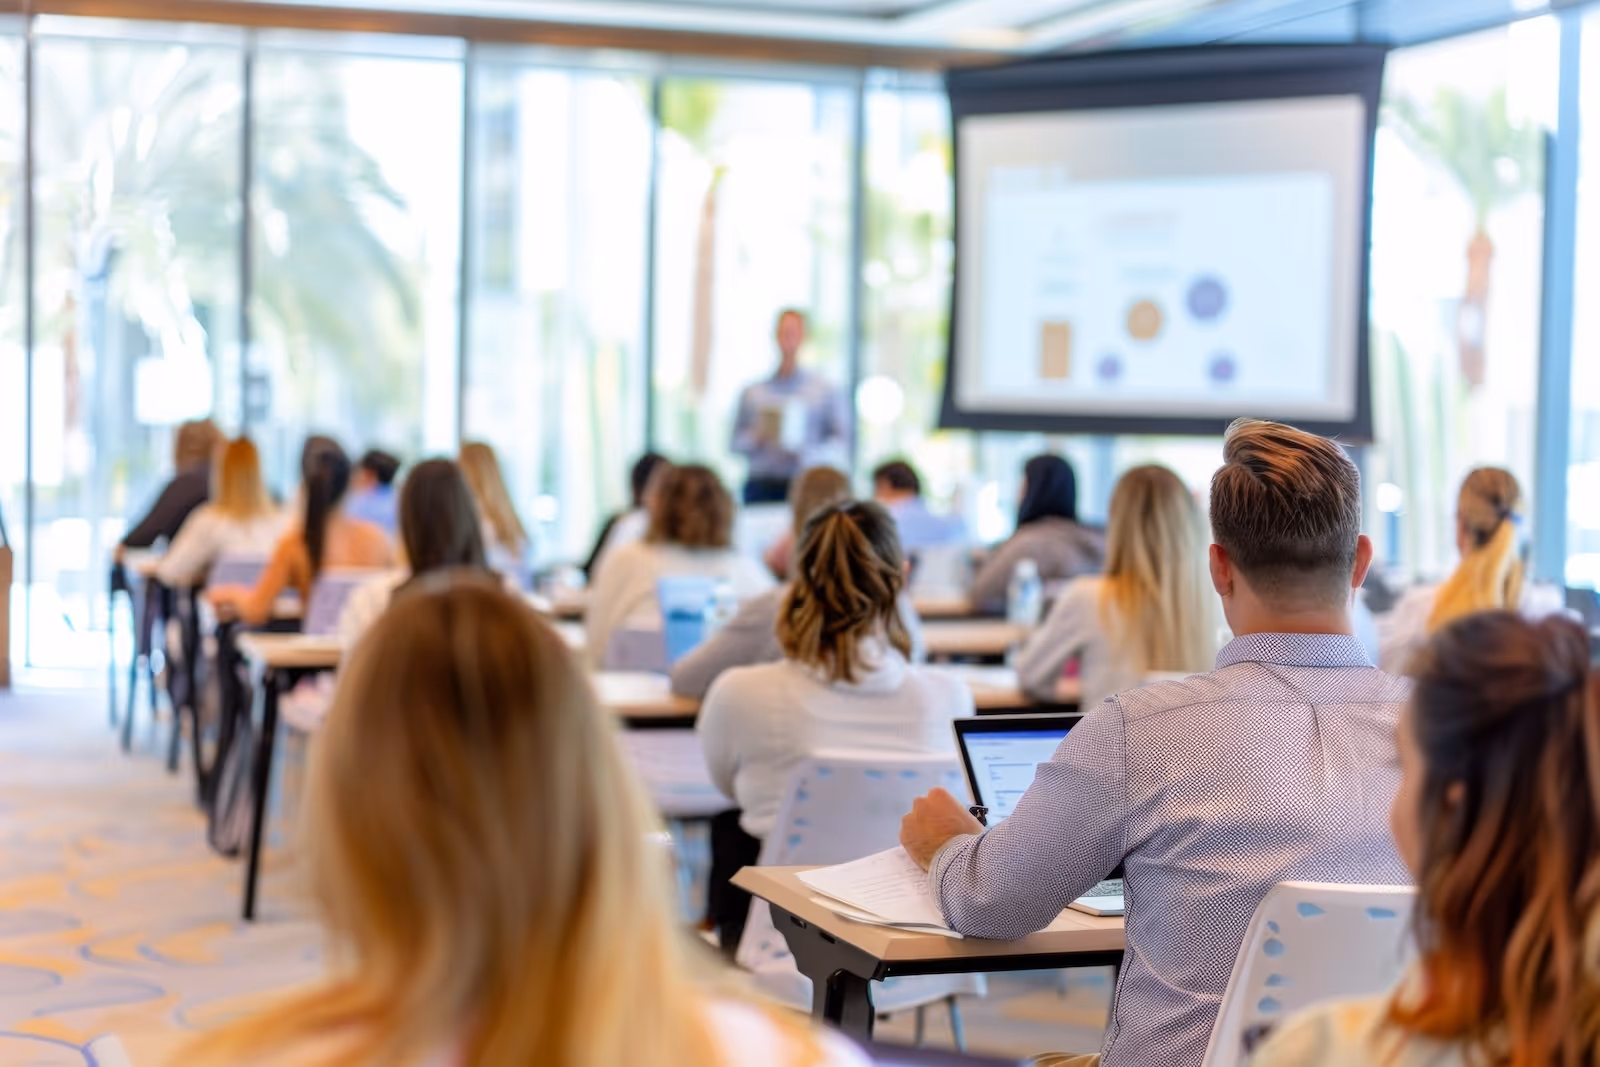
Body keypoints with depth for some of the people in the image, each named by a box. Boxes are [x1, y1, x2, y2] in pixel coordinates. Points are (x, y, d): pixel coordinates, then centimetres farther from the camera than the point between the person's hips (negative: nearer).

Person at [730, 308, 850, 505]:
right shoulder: (752, 393, 14)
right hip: (761, 487, 1)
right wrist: (755, 438, -5)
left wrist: (808, 455, -11)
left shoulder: (826, 390, 7)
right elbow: (736, 444, 16)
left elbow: (841, 441, 4)